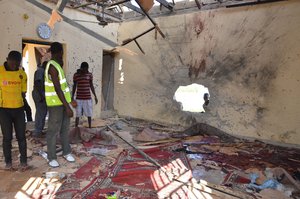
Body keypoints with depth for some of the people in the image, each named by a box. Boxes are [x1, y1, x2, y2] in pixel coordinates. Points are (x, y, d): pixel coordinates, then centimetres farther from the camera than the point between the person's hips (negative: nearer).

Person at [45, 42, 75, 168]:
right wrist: (67, 107, -26)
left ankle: (66, 152, 25)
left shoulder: (56, 64, 7)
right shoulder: (52, 67, -22)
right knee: (53, 130, 0)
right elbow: (57, 89, -26)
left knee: (65, 128, 13)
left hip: (63, 101, 9)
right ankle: (51, 158, 13)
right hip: (55, 103, -9)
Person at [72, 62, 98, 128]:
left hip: (88, 98, 1)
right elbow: (74, 86, 4)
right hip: (78, 98, -1)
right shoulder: (76, 75, -2)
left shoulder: (90, 75, 1)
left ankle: (90, 128, 19)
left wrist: (95, 96, 4)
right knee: (77, 115, 0)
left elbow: (91, 86, 7)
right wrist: (72, 98, 2)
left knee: (89, 114, 5)